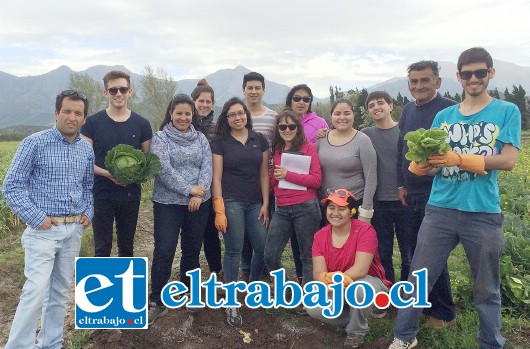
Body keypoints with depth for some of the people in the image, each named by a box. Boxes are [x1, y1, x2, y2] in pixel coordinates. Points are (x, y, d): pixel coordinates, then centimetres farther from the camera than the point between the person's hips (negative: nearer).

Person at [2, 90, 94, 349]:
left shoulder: (87, 149, 7)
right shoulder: (35, 143, -8)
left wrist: (88, 213, 5)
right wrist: (37, 219, -14)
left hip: (74, 229, 5)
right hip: (43, 229, -5)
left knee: (60, 291, 13)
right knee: (36, 290, -11)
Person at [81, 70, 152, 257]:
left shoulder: (141, 124, 2)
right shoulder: (93, 122, -3)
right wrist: (106, 173, -19)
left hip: (130, 195, 2)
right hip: (102, 194, -2)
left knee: (127, 246, 15)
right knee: (102, 248, 5)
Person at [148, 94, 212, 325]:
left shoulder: (201, 139, 10)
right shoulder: (160, 138, -1)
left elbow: (207, 167, 0)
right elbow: (164, 169, -13)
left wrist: (199, 194, -14)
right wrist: (189, 189, -16)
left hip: (198, 203, 4)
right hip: (168, 203, -3)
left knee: (192, 250, 12)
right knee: (164, 252, -6)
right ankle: (157, 302, 8)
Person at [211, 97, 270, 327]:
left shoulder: (260, 140, 8)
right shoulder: (220, 143, 0)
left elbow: (264, 174, 8)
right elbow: (216, 178, -4)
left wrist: (265, 204, 3)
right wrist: (219, 210, -10)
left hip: (255, 203, 4)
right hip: (231, 202, -3)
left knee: (263, 248, 5)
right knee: (233, 251, 1)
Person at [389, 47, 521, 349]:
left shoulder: (507, 112, 3)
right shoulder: (444, 116, 10)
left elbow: (508, 160, -9)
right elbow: (428, 163, 5)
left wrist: (459, 158, -22)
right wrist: (421, 163, -19)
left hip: (483, 213, -2)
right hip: (440, 210, 2)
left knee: (487, 289, 12)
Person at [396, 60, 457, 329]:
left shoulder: (450, 110, -10)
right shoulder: (408, 110, 12)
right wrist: (401, 184, 11)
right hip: (410, 195, 7)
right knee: (410, 255, 16)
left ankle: (444, 314, 21)